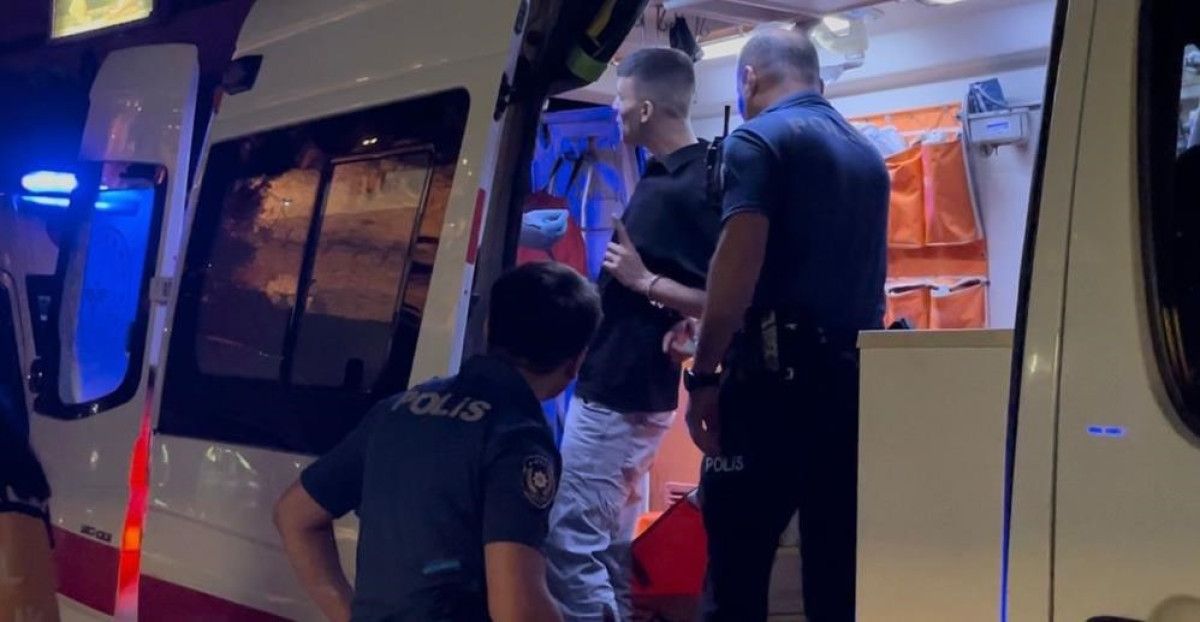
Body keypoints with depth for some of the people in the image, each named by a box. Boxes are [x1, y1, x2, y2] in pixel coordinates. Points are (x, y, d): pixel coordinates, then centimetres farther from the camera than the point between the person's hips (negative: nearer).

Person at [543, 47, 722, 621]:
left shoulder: (694, 189, -19)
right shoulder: (661, 177, 10)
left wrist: (644, 281, -23)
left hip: (625, 393, -10)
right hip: (614, 385, 10)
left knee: (569, 541, -9)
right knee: (608, 543, 16)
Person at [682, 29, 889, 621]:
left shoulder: (759, 140, -4)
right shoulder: (867, 155, 18)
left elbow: (738, 266, -16)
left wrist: (704, 375, -10)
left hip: (774, 378, -7)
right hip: (854, 381, 7)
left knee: (736, 573, -2)